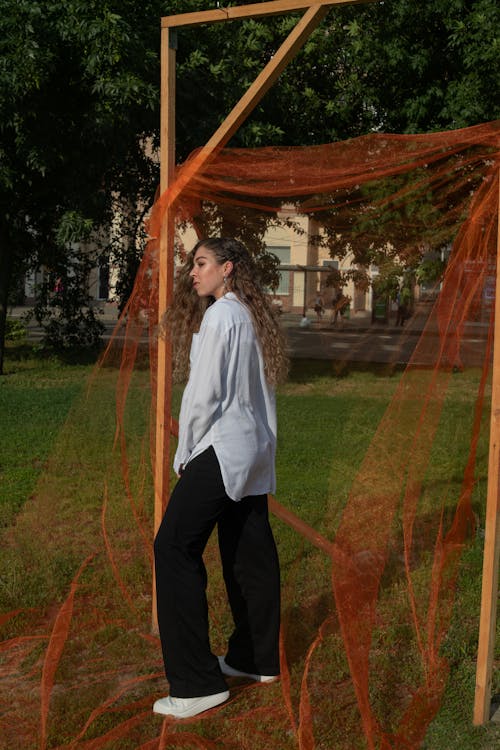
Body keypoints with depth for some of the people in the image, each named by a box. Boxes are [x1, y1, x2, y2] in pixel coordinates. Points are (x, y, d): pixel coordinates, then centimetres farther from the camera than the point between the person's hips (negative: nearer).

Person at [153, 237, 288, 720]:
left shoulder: (220, 315, -11)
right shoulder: (255, 316, 14)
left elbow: (205, 391, -16)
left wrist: (184, 454, -6)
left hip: (223, 449, -9)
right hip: (256, 452, 9)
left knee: (174, 548, -8)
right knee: (250, 552, 14)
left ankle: (198, 682, -9)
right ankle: (256, 660, 26)